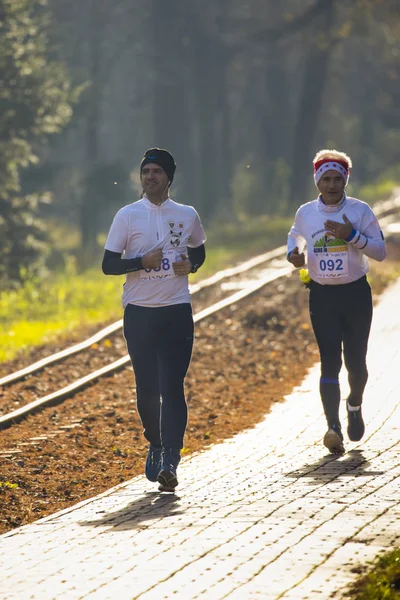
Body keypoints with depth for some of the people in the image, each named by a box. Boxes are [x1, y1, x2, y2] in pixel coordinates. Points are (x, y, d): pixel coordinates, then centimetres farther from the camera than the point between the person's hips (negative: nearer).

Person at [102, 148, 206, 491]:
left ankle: (170, 461, -17)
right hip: (139, 311, 0)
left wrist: (191, 264, -2)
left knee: (172, 386, -11)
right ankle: (155, 446, 29)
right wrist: (142, 262, -16)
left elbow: (199, 252, 22)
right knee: (147, 387, 6)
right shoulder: (127, 216, 1)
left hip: (177, 311, 0)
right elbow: (108, 265, 0)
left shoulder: (187, 215, 6)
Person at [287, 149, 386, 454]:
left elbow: (381, 251, -5)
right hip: (322, 296, 1)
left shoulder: (360, 211, -5)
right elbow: (295, 235, 23)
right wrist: (293, 252, 1)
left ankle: (355, 406, 37)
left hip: (356, 294, 0)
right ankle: (334, 428, -18)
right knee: (330, 362, -10)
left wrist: (352, 236, -20)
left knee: (356, 361, 5)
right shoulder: (306, 213, 2)